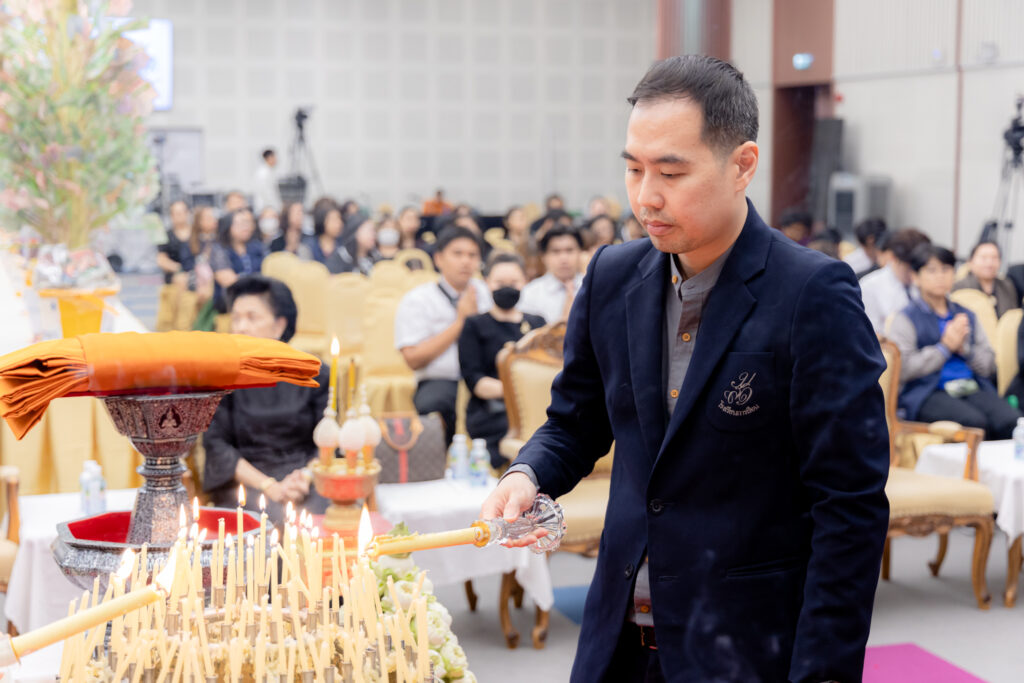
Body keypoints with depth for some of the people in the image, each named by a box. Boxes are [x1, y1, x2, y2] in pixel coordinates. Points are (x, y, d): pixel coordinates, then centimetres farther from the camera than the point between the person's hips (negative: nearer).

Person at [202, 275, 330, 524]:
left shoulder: (314, 374, 6)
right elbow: (216, 445, -2)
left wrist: (305, 478, -15)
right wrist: (269, 487, -13)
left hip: (306, 478, 2)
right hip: (241, 482, -1)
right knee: (280, 519, -31)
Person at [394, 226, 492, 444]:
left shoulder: (484, 292, 17)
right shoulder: (416, 300, 3)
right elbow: (413, 360, -8)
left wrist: (475, 317, -4)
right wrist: (460, 320, -6)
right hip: (440, 381, -3)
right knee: (430, 402, -37)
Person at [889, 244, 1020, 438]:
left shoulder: (966, 315, 23)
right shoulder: (906, 318, 6)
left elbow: (989, 365, 19)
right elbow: (901, 369, -8)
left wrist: (964, 348, -1)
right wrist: (945, 347, -5)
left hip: (973, 389, 5)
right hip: (927, 393, -5)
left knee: (1012, 422, -27)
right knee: (975, 423, -34)